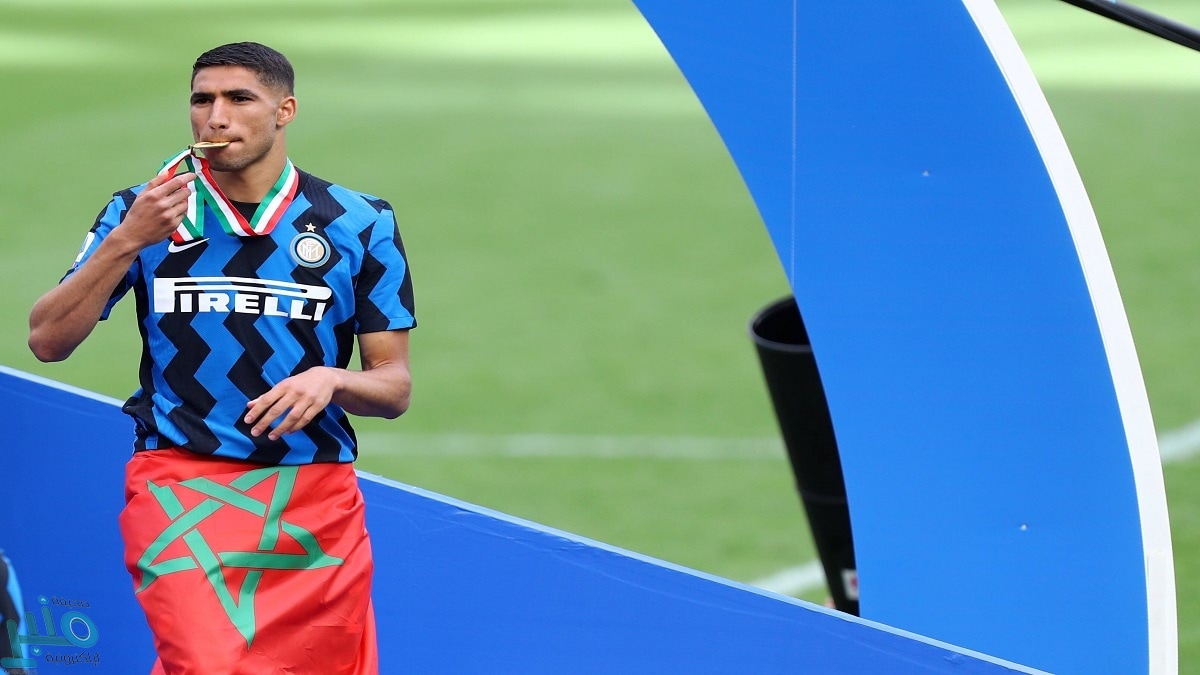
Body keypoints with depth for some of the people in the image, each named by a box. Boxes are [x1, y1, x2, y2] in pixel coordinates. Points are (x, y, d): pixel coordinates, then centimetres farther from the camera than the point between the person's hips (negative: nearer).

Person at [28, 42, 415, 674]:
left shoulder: (360, 225, 5)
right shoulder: (138, 213, 5)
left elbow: (394, 387, 8)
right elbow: (47, 341, -1)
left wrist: (331, 380, -14)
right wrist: (127, 241, -12)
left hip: (315, 500, 2)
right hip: (179, 486, -2)